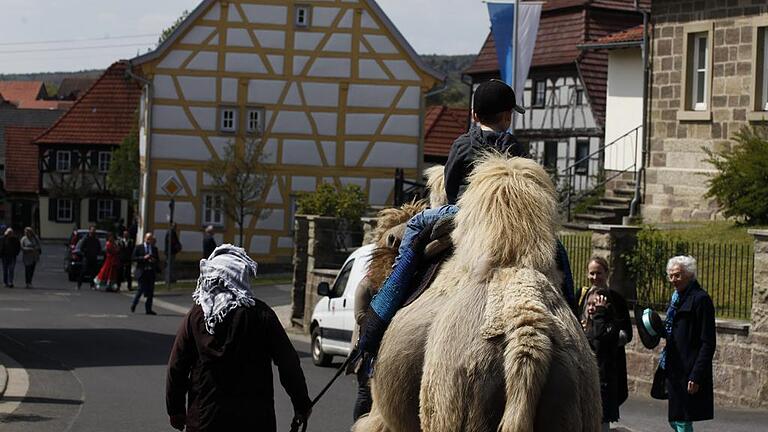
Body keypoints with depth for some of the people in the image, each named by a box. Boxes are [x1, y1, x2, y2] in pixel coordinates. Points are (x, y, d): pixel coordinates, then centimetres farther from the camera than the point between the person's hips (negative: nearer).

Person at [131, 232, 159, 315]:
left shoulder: (154, 248, 13)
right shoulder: (138, 247, 2)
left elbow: (157, 259, 16)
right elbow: (134, 258, -5)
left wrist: (154, 260, -7)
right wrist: (143, 258, -16)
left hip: (151, 272, 4)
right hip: (142, 271, -4)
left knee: (150, 291, 1)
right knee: (141, 289, -7)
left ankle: (148, 309, 6)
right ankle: (133, 305, 14)